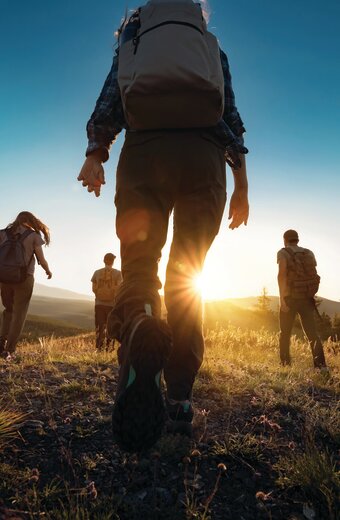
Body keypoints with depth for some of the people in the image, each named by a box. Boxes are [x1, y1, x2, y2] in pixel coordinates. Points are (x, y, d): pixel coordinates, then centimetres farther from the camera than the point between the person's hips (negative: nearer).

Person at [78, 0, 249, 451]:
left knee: (138, 269, -3)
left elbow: (111, 96, 8)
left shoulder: (133, 40, 28)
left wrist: (95, 153, -5)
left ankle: (139, 329, -39)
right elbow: (231, 115, 17)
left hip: (145, 151, -1)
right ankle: (180, 400, -5)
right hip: (205, 155, 1)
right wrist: (241, 184, 12)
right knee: (186, 279, 3)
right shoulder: (213, 47, 29)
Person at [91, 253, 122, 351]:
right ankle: (109, 348, 8)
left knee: (100, 327, 8)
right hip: (112, 304, -2)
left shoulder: (97, 272, 2)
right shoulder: (118, 273, -5)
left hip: (99, 303, 2)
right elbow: (118, 289, -10)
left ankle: (99, 348, 8)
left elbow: (94, 289, 2)